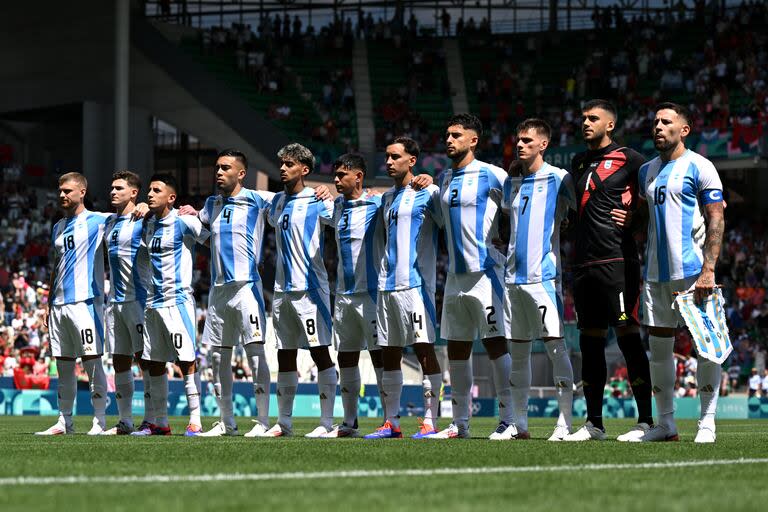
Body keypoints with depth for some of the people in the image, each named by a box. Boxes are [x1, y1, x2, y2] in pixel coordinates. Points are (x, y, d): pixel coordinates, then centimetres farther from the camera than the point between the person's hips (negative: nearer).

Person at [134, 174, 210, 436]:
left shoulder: (183, 221, -8)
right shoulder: (149, 225, 14)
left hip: (178, 300, -8)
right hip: (153, 303, 8)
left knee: (186, 361, -9)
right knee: (154, 363, 8)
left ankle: (195, 420, -9)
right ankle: (160, 422, 14)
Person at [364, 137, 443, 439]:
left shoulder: (428, 193, -2)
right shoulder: (387, 198, 19)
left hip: (415, 283, -7)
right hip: (387, 285, 7)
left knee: (424, 349, -9)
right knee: (389, 354, 7)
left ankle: (430, 422, -10)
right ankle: (391, 423, 11)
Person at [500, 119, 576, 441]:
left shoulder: (557, 178, -3)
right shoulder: (511, 183, 16)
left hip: (544, 275, -6)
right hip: (513, 278, 6)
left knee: (555, 347, -9)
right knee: (518, 352, 7)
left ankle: (565, 424, -10)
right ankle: (519, 424, 11)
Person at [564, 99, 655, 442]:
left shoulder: (628, 159, -3)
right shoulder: (579, 162, 18)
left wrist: (633, 217, -7)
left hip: (617, 260, -7)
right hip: (584, 264, 7)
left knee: (628, 337, -9)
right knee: (590, 342, 8)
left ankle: (646, 420, -7)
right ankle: (594, 423, 13)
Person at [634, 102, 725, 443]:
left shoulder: (699, 167, -4)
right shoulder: (646, 171, 16)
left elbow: (716, 220, -8)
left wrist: (708, 270, -16)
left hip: (692, 270, -7)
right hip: (656, 272, 7)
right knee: (658, 345, 6)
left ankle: (707, 422, -2)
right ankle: (665, 424, 11)